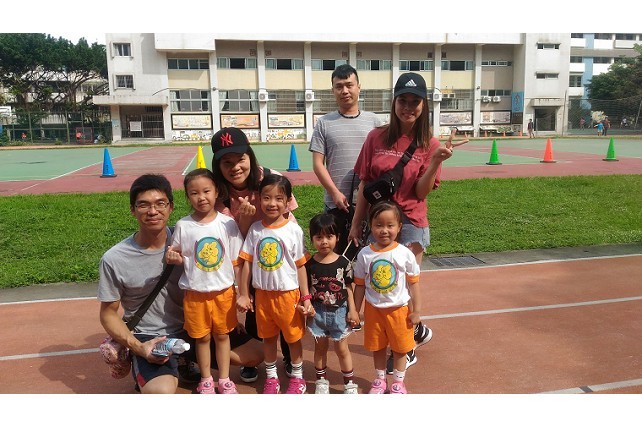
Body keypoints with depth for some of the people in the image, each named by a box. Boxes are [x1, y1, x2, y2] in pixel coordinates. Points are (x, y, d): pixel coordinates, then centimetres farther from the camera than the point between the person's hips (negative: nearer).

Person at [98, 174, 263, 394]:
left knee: (255, 353, -2)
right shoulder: (114, 259, -13)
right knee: (161, 391, -32)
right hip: (149, 338, -3)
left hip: (193, 327, 4)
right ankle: (147, 375, 4)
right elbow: (109, 312, -3)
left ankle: (186, 362, 12)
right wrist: (138, 348, -16)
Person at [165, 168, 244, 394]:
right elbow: (178, 256, 6)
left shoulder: (227, 223, -8)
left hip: (224, 291, 0)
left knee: (222, 335, 14)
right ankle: (206, 380, 33)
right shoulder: (183, 225, -7)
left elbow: (236, 261, -2)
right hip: (195, 293, 0)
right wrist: (173, 257, -18)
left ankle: (224, 379, 31)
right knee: (202, 337, 13)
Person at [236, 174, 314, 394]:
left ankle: (297, 376, 34)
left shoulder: (293, 230, -11)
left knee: (293, 337, 13)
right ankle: (271, 376, 37)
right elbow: (247, 262, 1)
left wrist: (306, 298, -7)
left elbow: (300, 266, -7)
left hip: (288, 293, -2)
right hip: (262, 294, 2)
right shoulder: (255, 229, -4)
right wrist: (243, 294, 1)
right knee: (268, 337, 18)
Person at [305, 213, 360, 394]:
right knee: (320, 347, 15)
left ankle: (349, 382, 27)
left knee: (342, 349, 11)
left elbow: (348, 287, -2)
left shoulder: (344, 262, -9)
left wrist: (352, 310, -3)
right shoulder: (309, 264, -9)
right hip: (318, 312, 1)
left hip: (339, 311, -1)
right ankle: (321, 380, 34)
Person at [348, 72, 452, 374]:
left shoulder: (429, 144, -4)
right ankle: (417, 330, 40)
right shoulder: (376, 137, 1)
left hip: (411, 224, -3)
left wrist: (435, 162, -23)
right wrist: (356, 224, 4)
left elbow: (421, 193, -9)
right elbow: (364, 184, 4)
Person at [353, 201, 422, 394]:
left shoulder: (405, 254, -13)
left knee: (399, 347, 15)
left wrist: (416, 310, -4)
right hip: (373, 309, 1)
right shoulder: (364, 254, -9)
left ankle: (398, 382, 36)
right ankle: (379, 380, 39)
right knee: (377, 347, 17)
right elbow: (360, 285, -1)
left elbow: (413, 283, -5)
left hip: (399, 309, -1)